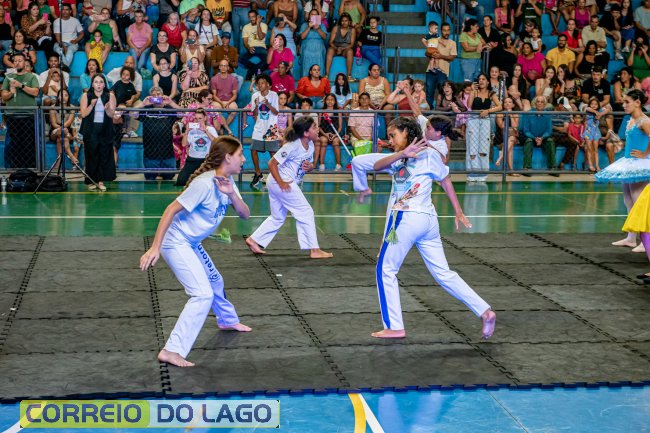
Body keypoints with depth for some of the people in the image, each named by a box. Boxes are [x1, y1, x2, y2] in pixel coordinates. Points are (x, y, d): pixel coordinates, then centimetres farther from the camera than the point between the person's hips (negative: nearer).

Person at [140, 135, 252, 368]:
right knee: (203, 294, -19)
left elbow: (245, 214, 0)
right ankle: (173, 351, -19)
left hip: (192, 243, 9)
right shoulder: (205, 183, -25)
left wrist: (232, 194, -20)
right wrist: (155, 247, -29)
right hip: (176, 242, -9)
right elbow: (171, 210, -26)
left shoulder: (227, 181, 2)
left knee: (214, 281, 28)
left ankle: (228, 320, 56)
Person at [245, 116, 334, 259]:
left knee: (278, 218, 18)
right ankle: (314, 250, -1)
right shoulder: (292, 146, -22)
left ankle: (254, 240, 24)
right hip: (280, 182, -10)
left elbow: (308, 165, 16)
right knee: (306, 213, -5)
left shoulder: (310, 145, 3)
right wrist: (281, 183, -21)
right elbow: (272, 163, -19)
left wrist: (310, 167, -8)